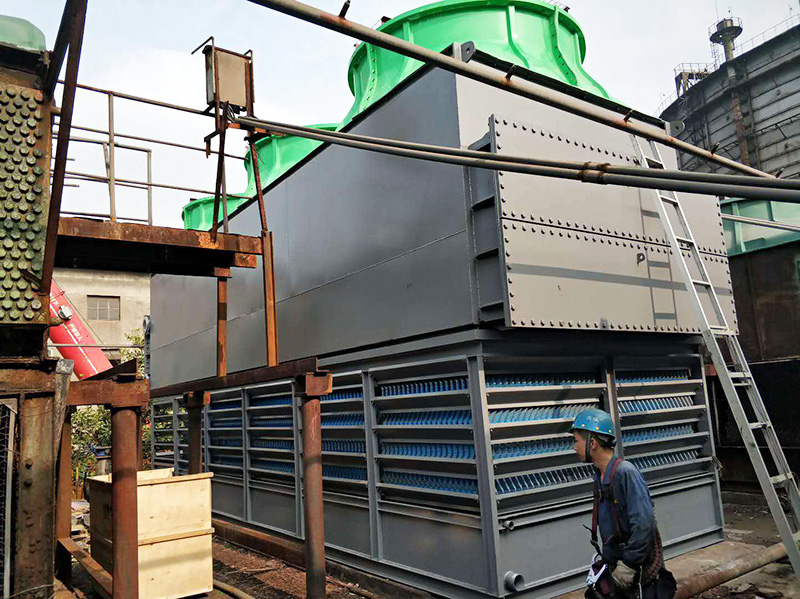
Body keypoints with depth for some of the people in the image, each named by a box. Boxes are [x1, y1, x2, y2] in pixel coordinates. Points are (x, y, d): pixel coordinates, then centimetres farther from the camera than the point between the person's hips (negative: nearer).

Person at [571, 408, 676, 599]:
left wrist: (628, 565, -21)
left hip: (639, 569, -8)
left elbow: (643, 524, -25)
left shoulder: (626, 473, -21)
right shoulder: (600, 476, 8)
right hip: (614, 565, 8)